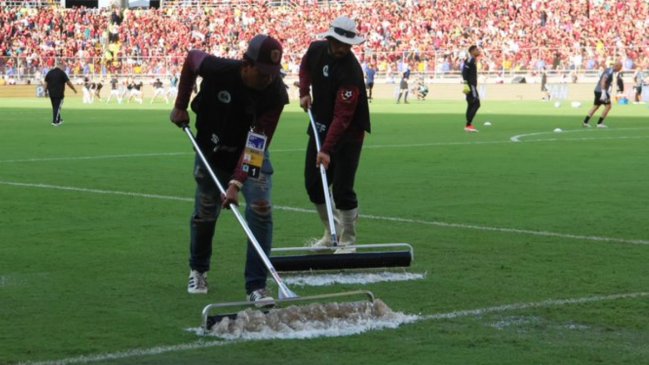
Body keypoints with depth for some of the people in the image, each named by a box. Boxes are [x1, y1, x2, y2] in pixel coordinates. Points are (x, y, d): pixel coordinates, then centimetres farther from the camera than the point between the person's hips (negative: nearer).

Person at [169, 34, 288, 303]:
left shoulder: (276, 94, -28)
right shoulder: (218, 69, -27)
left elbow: (256, 145, -31)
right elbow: (191, 58, -3)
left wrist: (237, 183, -39)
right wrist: (180, 106, -2)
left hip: (252, 158, -1)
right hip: (212, 153, 1)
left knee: (260, 210, -17)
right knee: (205, 215, 10)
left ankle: (256, 287, -13)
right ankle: (198, 271, 38)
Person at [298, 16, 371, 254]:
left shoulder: (351, 71, -28)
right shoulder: (316, 49, -7)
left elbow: (342, 117, -32)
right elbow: (305, 67, 20)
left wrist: (327, 150, -38)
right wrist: (304, 91, 1)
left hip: (348, 133, -7)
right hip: (320, 126, 7)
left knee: (342, 189, -12)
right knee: (313, 184, 9)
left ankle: (347, 242, 0)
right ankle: (330, 234, 24)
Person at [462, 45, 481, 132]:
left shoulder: (472, 60, 17)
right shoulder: (470, 60, -13)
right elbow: (464, 71, -21)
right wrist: (466, 84, -24)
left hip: (472, 85, 10)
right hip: (470, 86, -10)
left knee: (471, 105, 11)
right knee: (476, 104, -11)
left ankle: (468, 125, 14)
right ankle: (468, 124, -12)